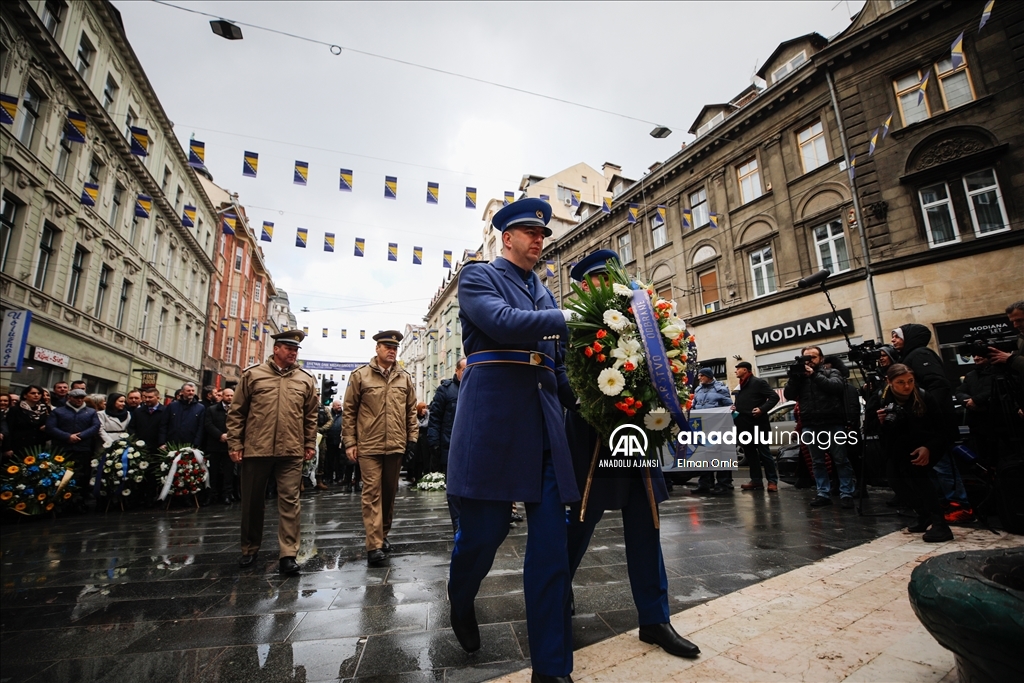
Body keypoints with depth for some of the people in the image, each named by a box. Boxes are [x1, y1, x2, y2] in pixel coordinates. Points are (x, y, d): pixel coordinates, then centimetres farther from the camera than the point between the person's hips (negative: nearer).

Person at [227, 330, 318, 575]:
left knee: (289, 502, -1)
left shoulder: (305, 379, 7)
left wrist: (310, 444, 8)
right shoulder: (253, 374, 3)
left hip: (291, 452, 0)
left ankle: (288, 554, 6)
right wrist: (234, 443, 1)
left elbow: (310, 415, 11)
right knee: (252, 501, 14)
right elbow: (236, 411, 5)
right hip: (255, 449, 0)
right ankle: (250, 549, 33)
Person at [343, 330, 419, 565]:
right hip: (368, 446, -3)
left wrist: (413, 439, 7)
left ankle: (383, 534, 31)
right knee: (372, 493, -3)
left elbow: (411, 411, 12)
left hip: (396, 446, 4)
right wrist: (350, 442, -3)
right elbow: (349, 411, 0)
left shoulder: (404, 378, 8)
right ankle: (374, 545, 3)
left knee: (389, 492, 14)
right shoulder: (360, 375, 0)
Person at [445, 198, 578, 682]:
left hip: (544, 423, 6)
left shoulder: (543, 292, 22)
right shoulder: (478, 276, 5)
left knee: (551, 541, 3)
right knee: (483, 530, 5)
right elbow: (503, 323, -16)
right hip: (493, 418, -5)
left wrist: (579, 402, 14)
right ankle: (461, 604, 40)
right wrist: (569, 319, -15)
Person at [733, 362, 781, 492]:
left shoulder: (758, 382, -5)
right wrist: (734, 407, 7)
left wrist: (762, 409, -21)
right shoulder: (739, 387, 18)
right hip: (743, 425, 8)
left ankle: (772, 481, 5)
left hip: (757, 424, -8)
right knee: (750, 454, 9)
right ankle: (756, 480, 15)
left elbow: (774, 397, -11)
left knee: (764, 452, -2)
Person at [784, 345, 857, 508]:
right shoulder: (798, 376, 13)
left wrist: (815, 375, -12)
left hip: (833, 423, -2)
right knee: (817, 462, 7)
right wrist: (794, 376, -9)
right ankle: (823, 494, 13)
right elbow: (788, 395, 1)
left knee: (841, 460, 1)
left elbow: (836, 386, -11)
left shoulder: (831, 372, 9)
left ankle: (846, 494, 9)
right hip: (809, 426, 2)